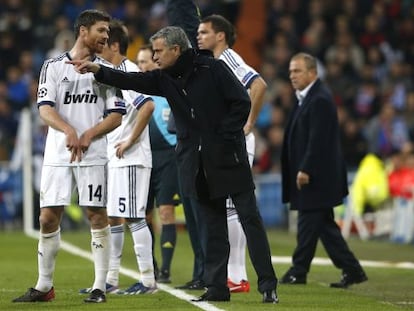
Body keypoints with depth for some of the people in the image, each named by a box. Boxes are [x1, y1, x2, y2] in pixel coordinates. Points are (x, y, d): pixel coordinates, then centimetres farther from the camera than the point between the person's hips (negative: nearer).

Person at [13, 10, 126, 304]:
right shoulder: (54, 66, 6)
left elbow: (116, 115, 3)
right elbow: (45, 109, -3)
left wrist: (89, 135, -12)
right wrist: (68, 130, -20)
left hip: (93, 155, 0)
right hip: (57, 154, 0)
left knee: (97, 215, -3)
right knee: (48, 217, -1)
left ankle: (100, 287, 2)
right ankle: (44, 286, 11)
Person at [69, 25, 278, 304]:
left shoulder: (212, 69, -9)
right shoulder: (165, 79, 7)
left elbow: (242, 103, -9)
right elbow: (131, 81, -2)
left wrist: (225, 137, -12)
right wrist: (97, 70, -15)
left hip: (228, 156, -5)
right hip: (197, 163, 6)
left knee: (250, 218, -2)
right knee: (213, 226, 8)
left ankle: (268, 285, -1)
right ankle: (217, 286, 11)